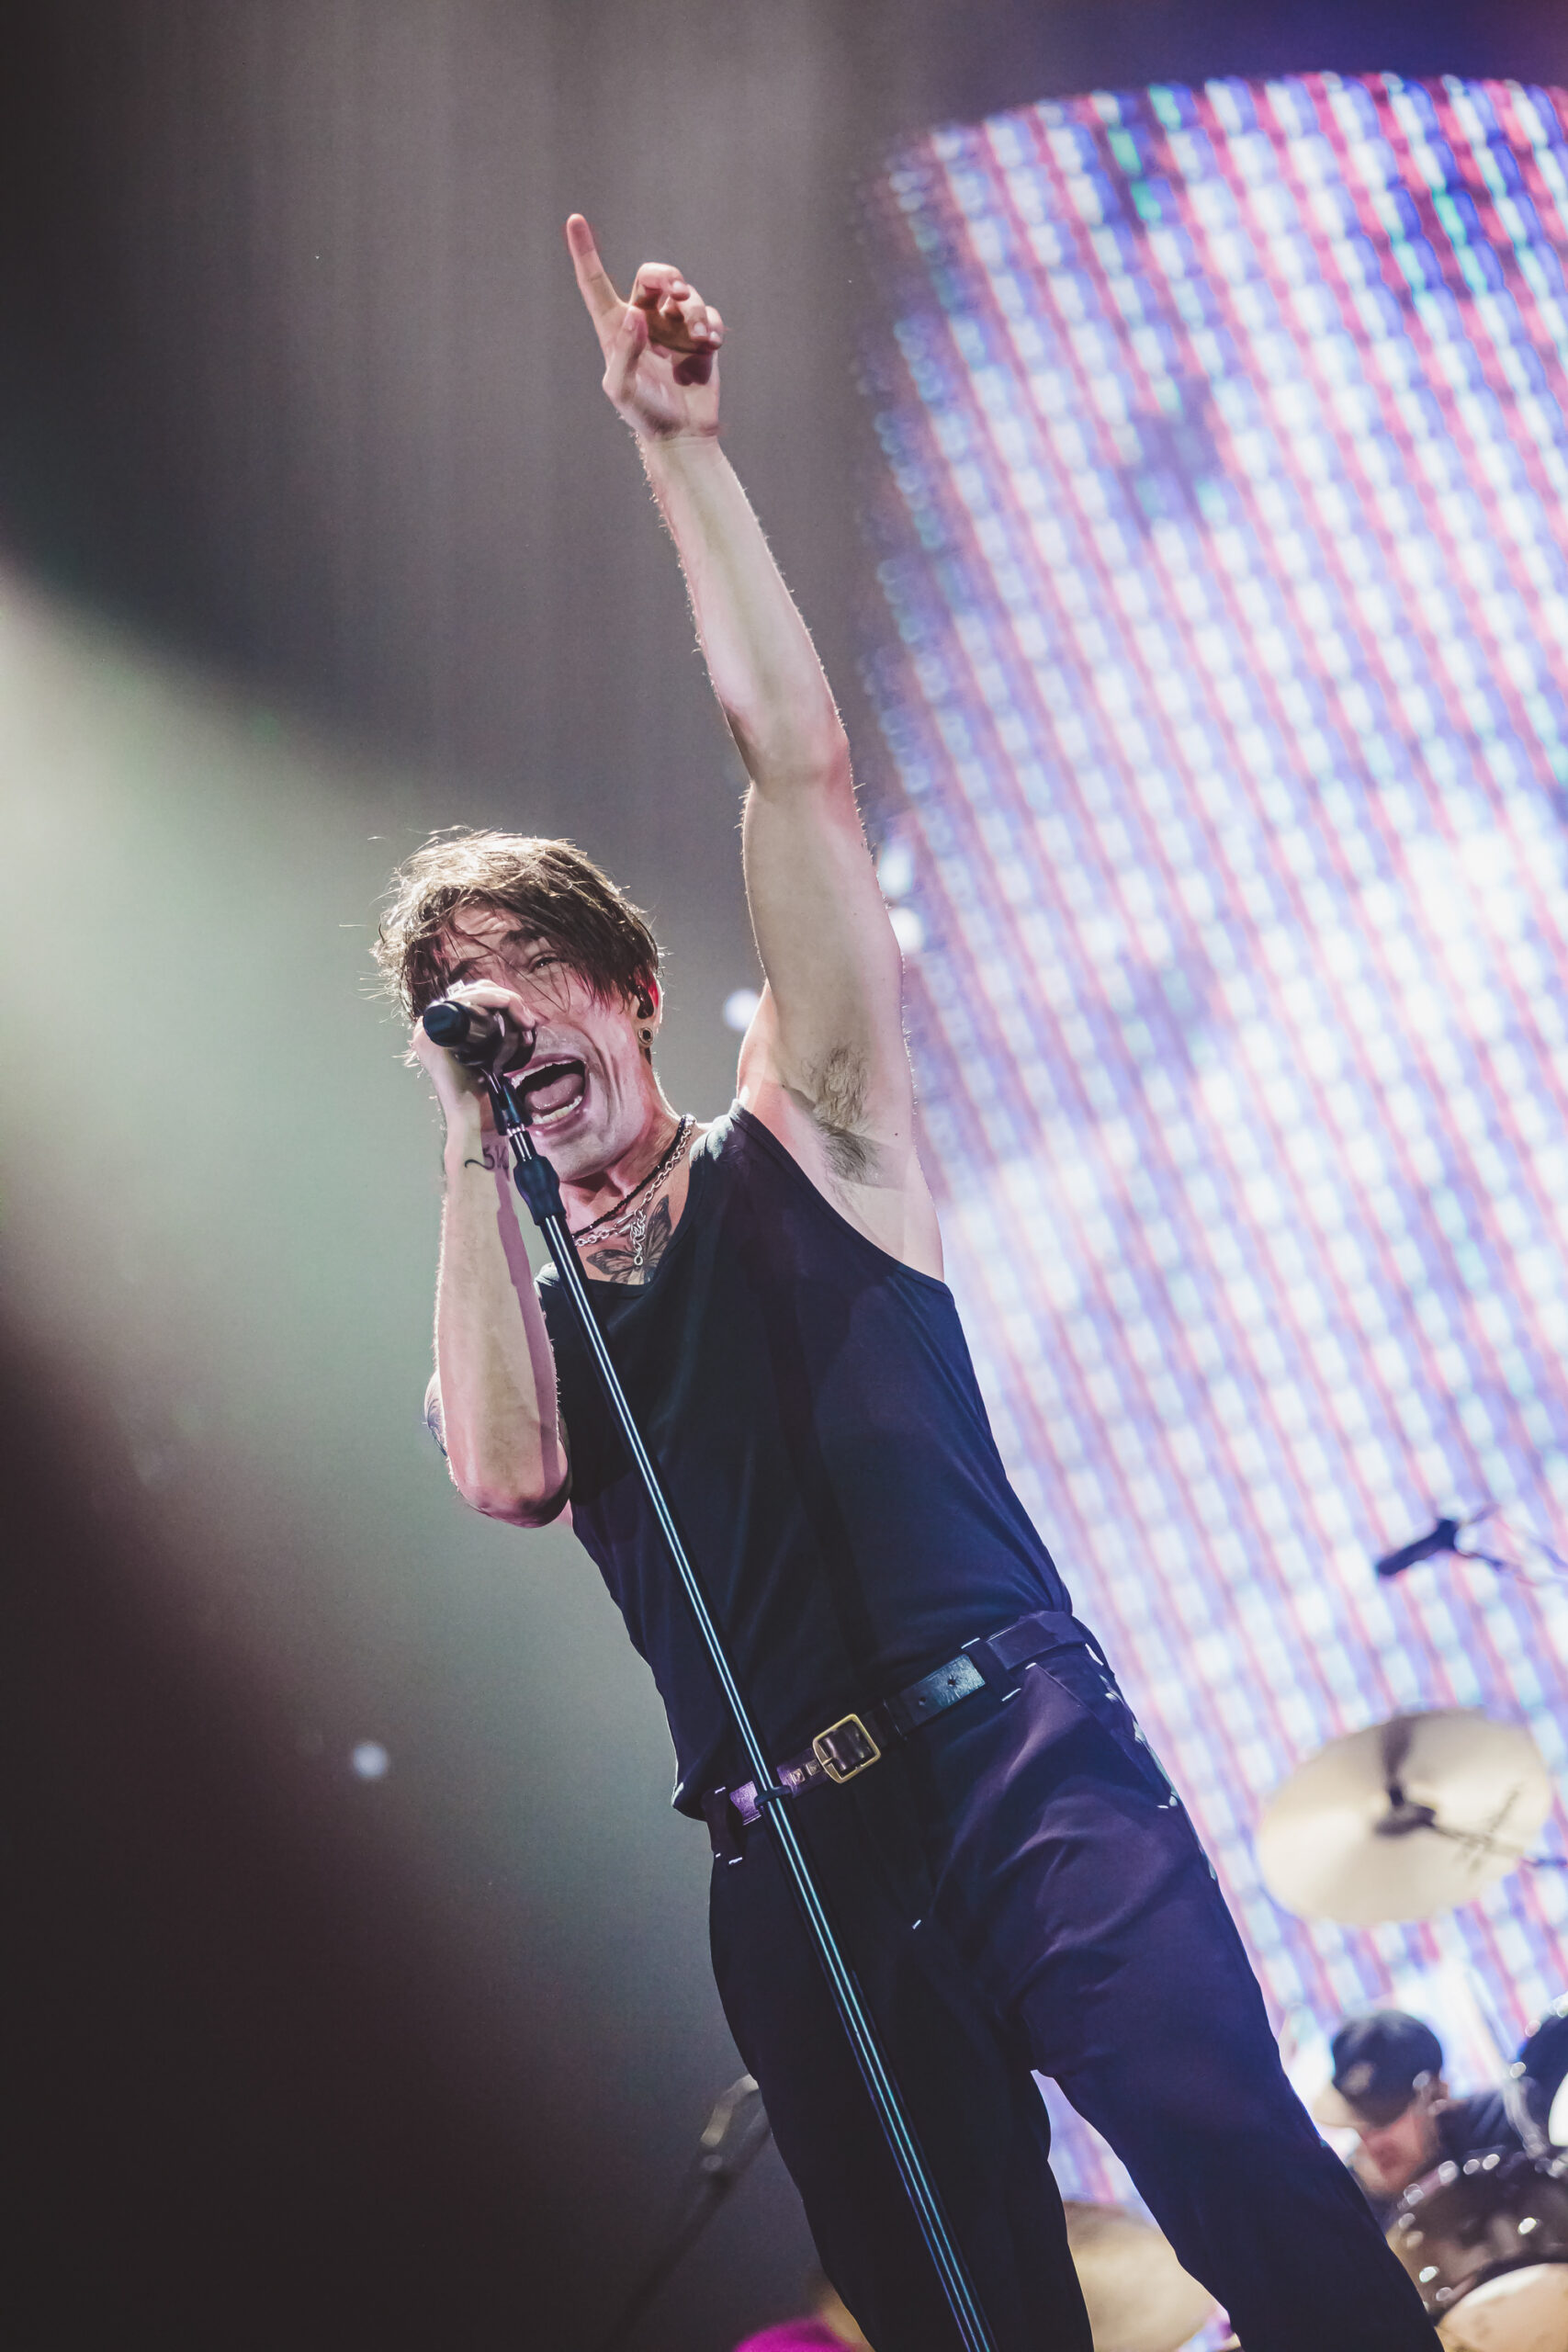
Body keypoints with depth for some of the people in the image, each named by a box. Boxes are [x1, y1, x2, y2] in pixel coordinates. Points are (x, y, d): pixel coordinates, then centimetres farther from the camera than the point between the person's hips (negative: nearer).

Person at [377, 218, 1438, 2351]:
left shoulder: (806, 1140, 13)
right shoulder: (527, 1315, 20)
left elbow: (799, 764, 3)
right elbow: (505, 1478, -6)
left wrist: (679, 451, -1)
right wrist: (476, 1162, 2)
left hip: (1012, 1762, -4)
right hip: (797, 1870, 4)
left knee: (1243, 2163, -27)